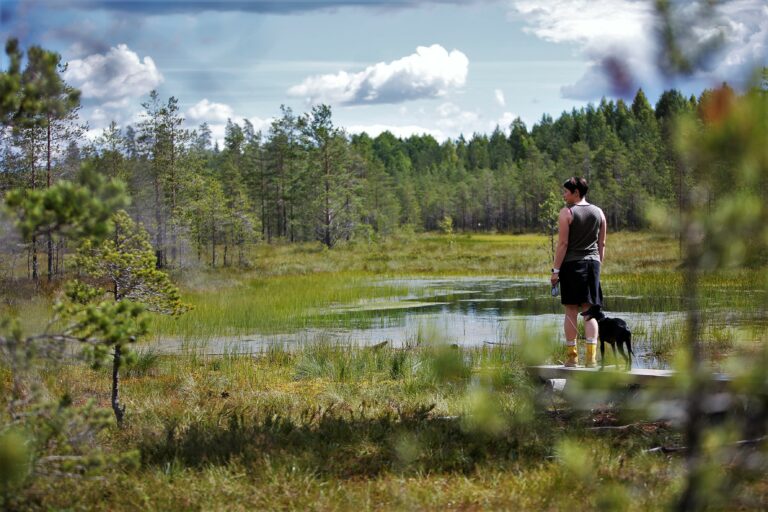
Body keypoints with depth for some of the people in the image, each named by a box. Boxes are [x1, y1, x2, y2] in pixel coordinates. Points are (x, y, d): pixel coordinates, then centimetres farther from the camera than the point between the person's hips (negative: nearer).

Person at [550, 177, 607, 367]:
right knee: (589, 311, 5)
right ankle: (591, 357, -3)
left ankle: (571, 356, 3)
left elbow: (563, 243, -11)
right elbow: (602, 243, 12)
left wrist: (556, 270, -8)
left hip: (572, 264, -4)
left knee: (571, 311, 2)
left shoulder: (567, 212, -7)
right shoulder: (598, 212, 9)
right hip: (592, 262, 4)